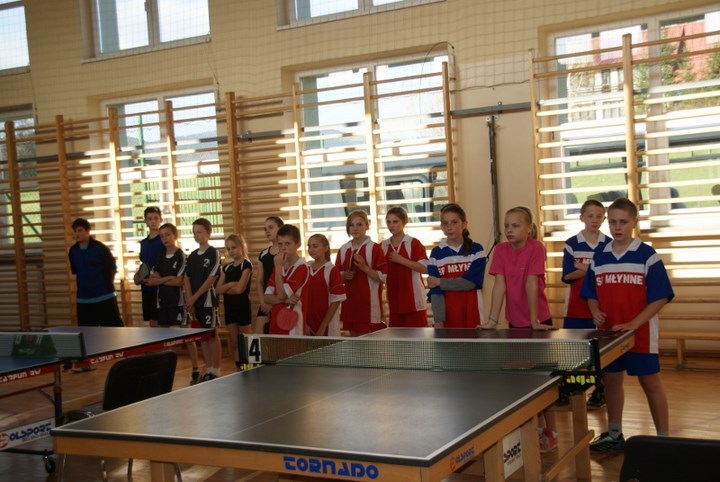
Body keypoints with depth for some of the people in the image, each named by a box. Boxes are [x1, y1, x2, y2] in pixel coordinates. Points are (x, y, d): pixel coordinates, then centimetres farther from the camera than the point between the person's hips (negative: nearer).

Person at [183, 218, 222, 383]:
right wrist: (189, 299, -3)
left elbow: (211, 279, -12)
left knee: (212, 334, -2)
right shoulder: (192, 255, 12)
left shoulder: (213, 253, -6)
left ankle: (216, 371, 3)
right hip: (194, 301, 6)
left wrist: (194, 297, -13)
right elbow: (187, 278, 10)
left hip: (208, 300, -6)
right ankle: (208, 370, 16)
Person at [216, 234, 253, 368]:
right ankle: (239, 368, 17)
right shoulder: (226, 268, 11)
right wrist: (230, 285, -14)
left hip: (242, 307, -7)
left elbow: (240, 288, -16)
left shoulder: (246, 265, -7)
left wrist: (226, 289, -3)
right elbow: (218, 289, 2)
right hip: (229, 307, 7)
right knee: (233, 342, 10)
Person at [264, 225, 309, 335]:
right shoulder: (278, 267, 13)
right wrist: (285, 300, -13)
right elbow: (267, 297, 6)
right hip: (275, 324, 7)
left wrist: (278, 267, -13)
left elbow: (281, 295, -16)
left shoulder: (301, 267, -11)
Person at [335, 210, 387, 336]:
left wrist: (364, 267, -18)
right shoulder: (343, 249, 9)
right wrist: (344, 276, -5)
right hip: (350, 302, 5)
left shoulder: (374, 248, -5)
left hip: (369, 302, -5)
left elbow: (383, 277, -9)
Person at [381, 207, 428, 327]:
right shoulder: (383, 246, 8)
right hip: (394, 300, 4)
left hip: (413, 299, -4)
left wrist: (401, 260, -18)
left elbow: (425, 268, -16)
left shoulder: (414, 243, -5)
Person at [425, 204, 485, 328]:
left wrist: (439, 282, -8)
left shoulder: (477, 250, 0)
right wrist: (438, 320, -12)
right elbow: (435, 291, -3)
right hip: (447, 314, 1)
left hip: (471, 313, -1)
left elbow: (470, 282, -11)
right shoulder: (436, 253, 3)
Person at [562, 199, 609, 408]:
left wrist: (583, 268, -15)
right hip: (575, 306, 0)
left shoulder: (609, 245, 2)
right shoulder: (571, 244, 1)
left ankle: (600, 391, 15)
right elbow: (567, 275, -5)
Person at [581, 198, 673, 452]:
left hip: (641, 333, -5)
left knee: (650, 383, 3)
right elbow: (591, 295, 13)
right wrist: (596, 313, -8)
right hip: (608, 333, 5)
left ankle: (664, 438, 13)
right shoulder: (599, 257, 6)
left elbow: (660, 297, -11)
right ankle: (614, 434, 28)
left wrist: (633, 324, -19)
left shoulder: (647, 255, -8)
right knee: (611, 380, 13)